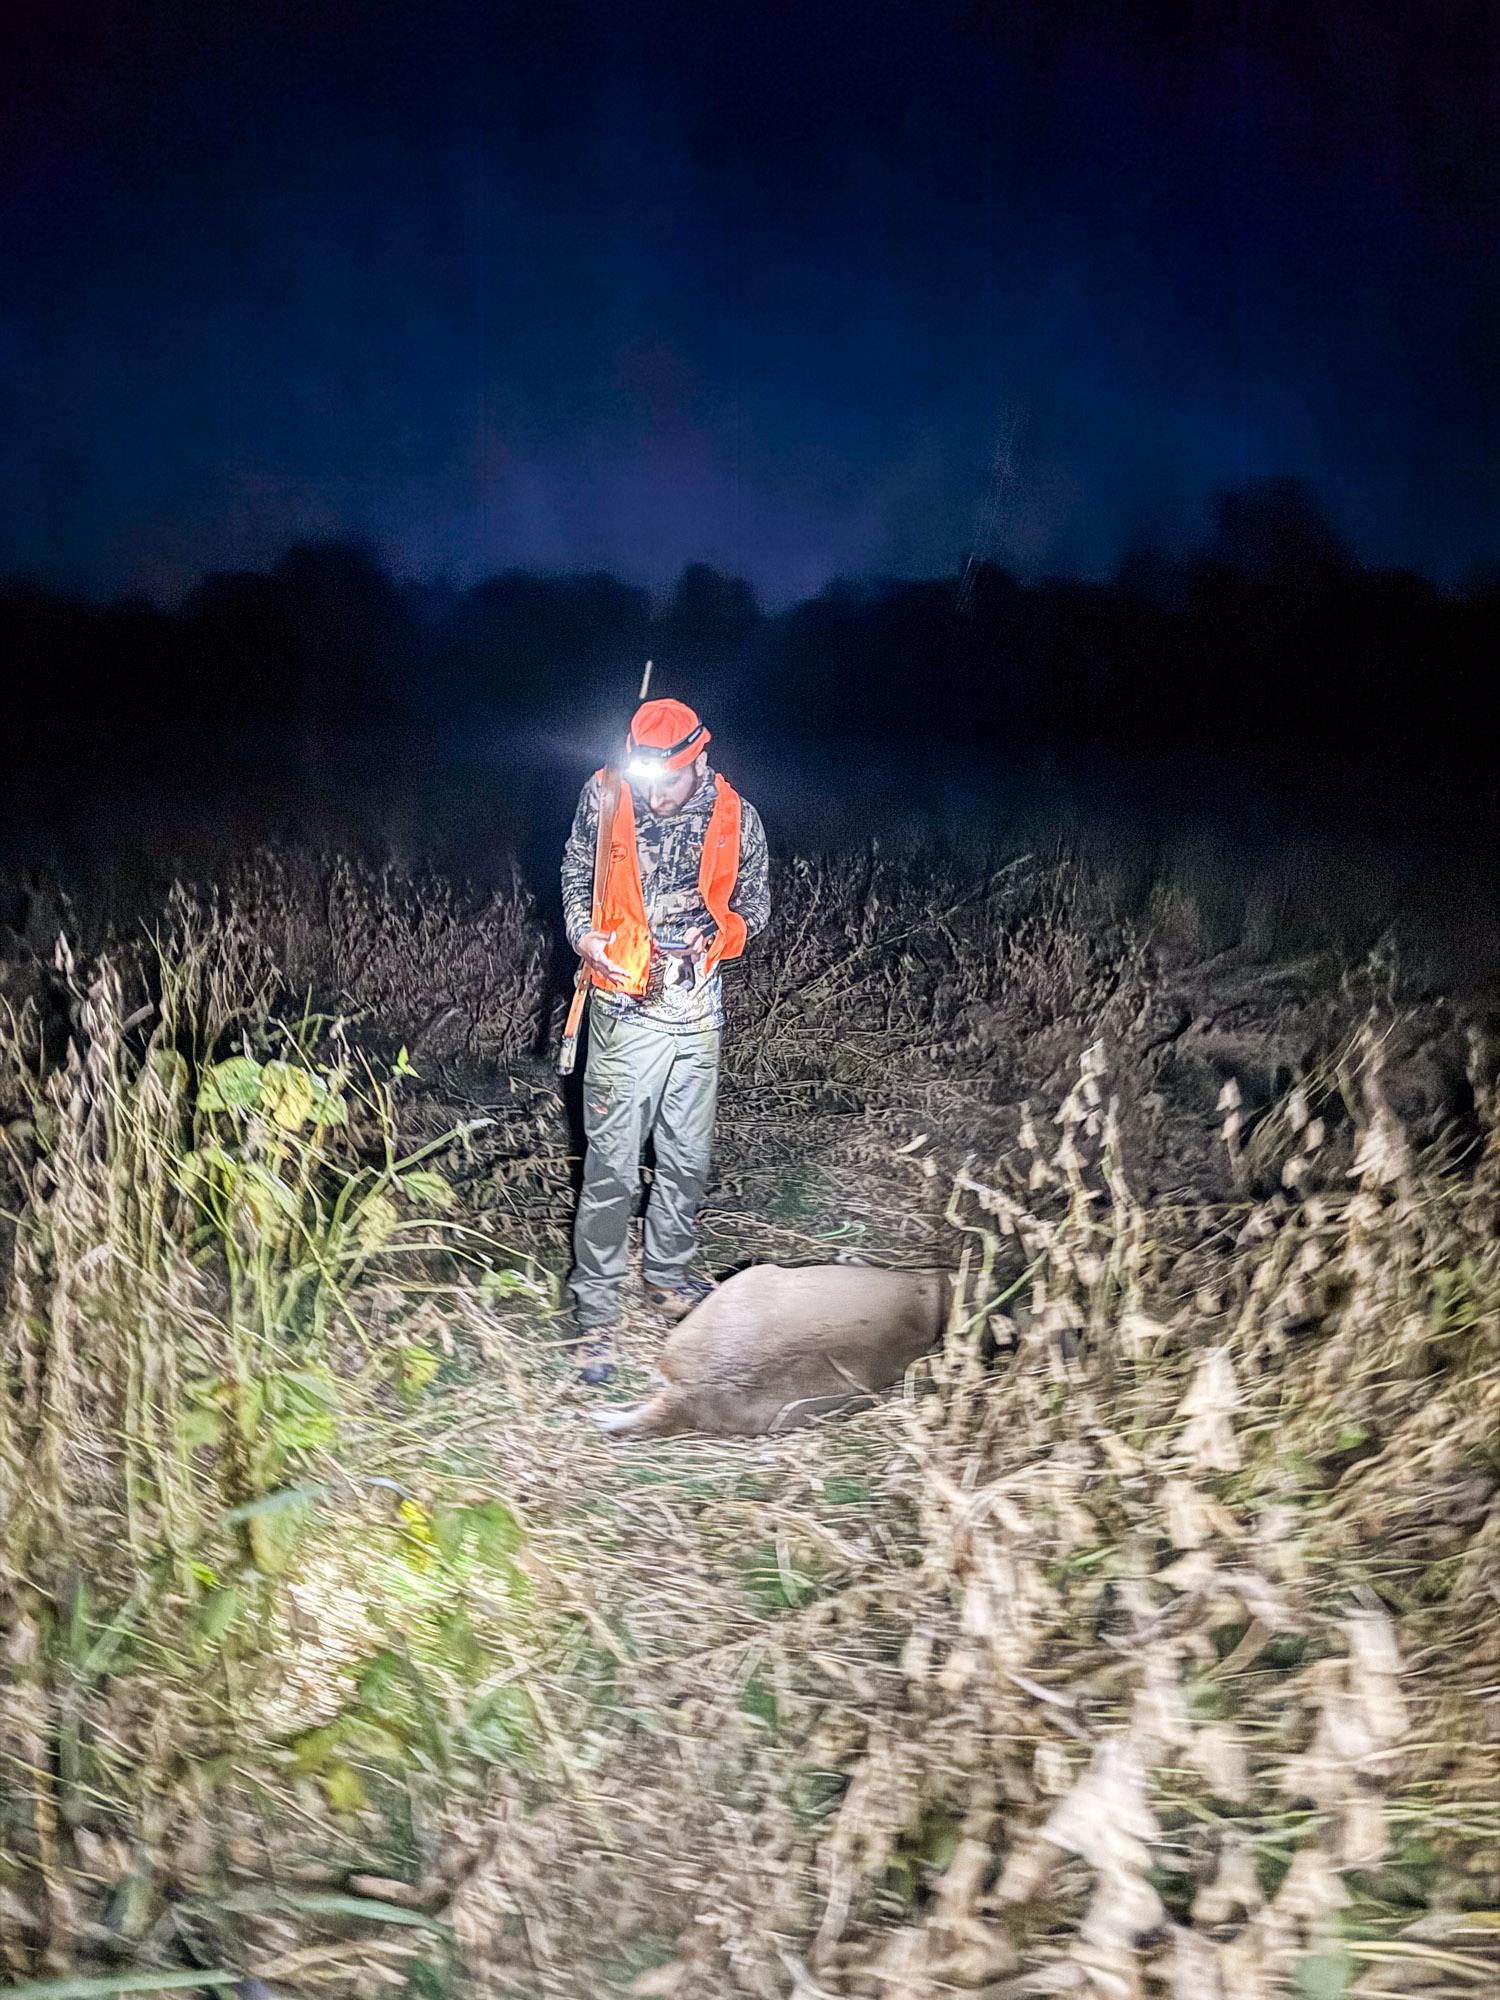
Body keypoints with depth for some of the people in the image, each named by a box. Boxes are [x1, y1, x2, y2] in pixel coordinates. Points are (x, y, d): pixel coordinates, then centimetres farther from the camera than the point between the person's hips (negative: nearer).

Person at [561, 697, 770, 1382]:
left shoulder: (737, 819, -3)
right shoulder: (604, 799, -5)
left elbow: (755, 903, 12)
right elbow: (577, 872, 12)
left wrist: (715, 934, -9)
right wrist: (585, 935, -5)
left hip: (697, 1010, 3)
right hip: (625, 1008, -2)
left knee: (688, 1158, 14)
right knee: (612, 1166, -2)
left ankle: (668, 1272, 36)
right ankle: (595, 1309, 13)